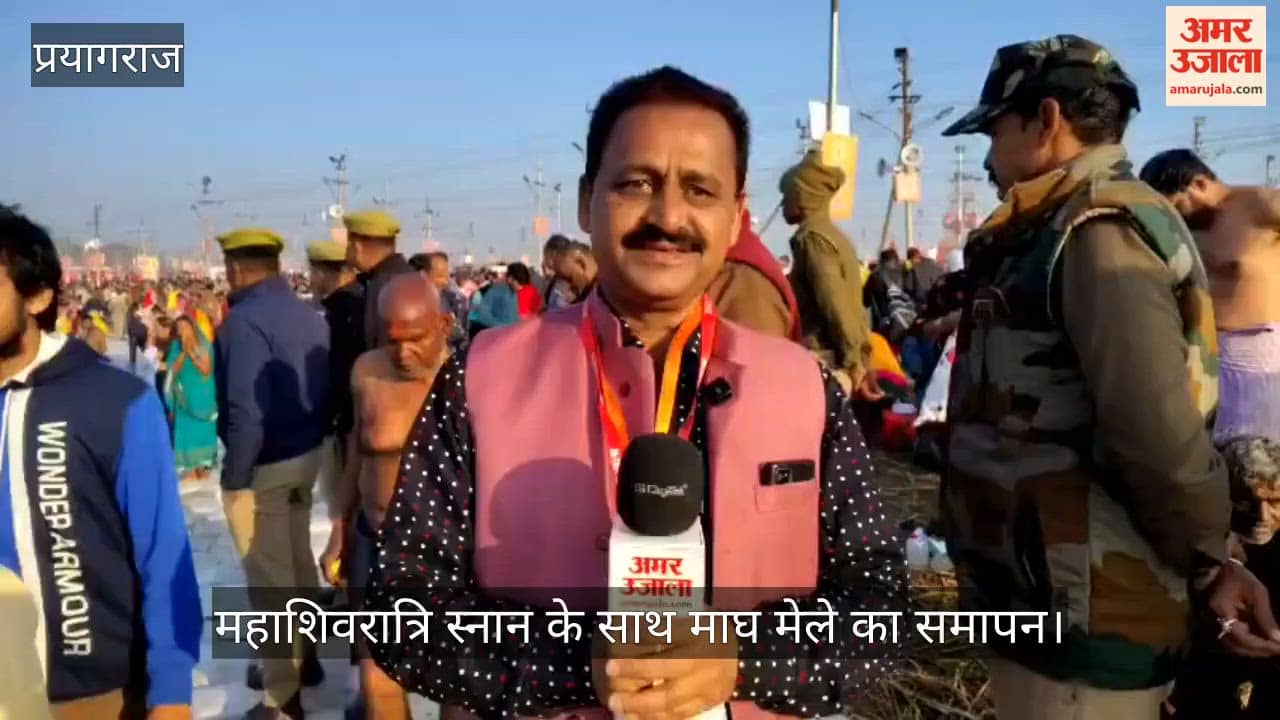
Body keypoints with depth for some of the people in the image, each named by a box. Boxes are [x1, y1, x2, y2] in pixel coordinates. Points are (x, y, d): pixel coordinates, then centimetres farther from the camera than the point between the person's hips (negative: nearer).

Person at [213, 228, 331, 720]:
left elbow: (246, 410, -25)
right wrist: (315, 439, 12)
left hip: (263, 466, -8)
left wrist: (235, 475, -17)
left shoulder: (244, 320, -20)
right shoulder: (310, 316, 6)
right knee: (297, 559, 22)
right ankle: (303, 658, 38)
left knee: (269, 577, 3)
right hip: (306, 456, 8)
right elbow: (326, 390, 7)